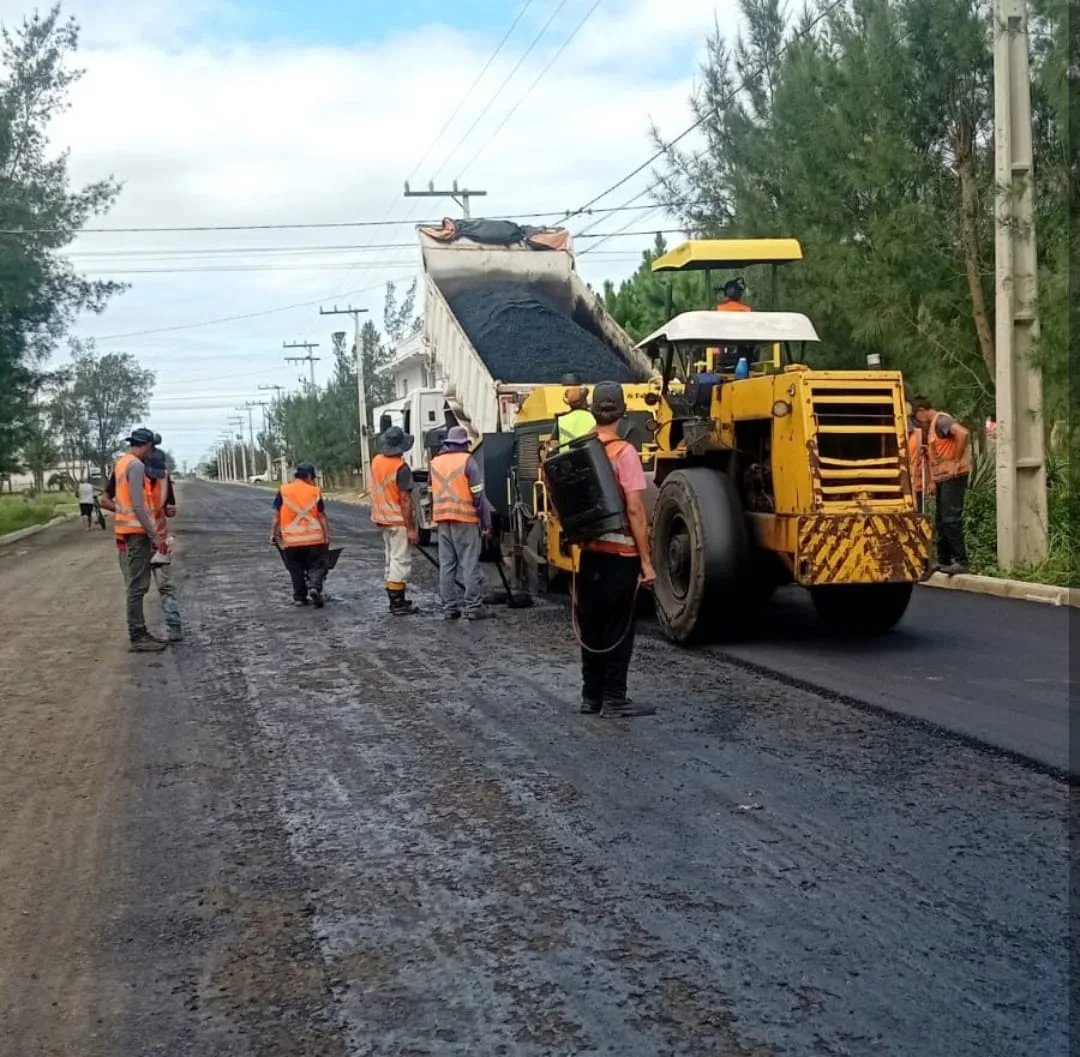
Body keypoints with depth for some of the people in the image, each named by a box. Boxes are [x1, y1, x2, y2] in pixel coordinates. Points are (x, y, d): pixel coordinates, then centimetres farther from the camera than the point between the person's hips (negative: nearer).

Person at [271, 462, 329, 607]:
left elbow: (276, 515, 1)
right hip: (314, 538, -1)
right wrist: (327, 536, 4)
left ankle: (299, 597, 16)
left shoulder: (283, 491, 0)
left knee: (296, 569, 14)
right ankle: (314, 587, -16)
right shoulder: (315, 492, -1)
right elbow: (322, 516, 0)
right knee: (316, 566, 8)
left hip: (291, 540, 1)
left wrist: (274, 533, 9)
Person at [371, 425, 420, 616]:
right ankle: (398, 604, -5)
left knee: (391, 560, 15)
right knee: (401, 561, -5)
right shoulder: (401, 468, -19)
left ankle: (395, 600, 21)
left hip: (383, 519, 8)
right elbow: (405, 500, -20)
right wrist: (411, 528, -18)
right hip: (398, 520, -8)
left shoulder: (376, 461, 4)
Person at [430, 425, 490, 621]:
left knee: (446, 565, 8)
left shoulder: (435, 462, 11)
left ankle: (449, 607, 10)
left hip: (442, 521, 5)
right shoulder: (467, 461, -6)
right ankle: (473, 607, -2)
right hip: (465, 520, -5)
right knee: (470, 564, -2)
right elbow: (478, 495, -9)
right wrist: (486, 523, -6)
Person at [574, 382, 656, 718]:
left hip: (590, 552, 6)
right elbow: (634, 510, -16)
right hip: (620, 553, -5)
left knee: (591, 626, 13)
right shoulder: (624, 452, -13)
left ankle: (591, 695, 19)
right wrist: (646, 560, -13)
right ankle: (614, 699, 5)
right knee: (617, 628, 2)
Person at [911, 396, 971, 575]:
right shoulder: (933, 425, 18)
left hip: (952, 477, -10)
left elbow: (963, 434, -28)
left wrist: (957, 461, -22)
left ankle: (961, 561, -9)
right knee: (940, 520, 12)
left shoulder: (941, 420, -12)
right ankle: (944, 560, 18)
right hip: (943, 478, 10)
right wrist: (934, 480, 14)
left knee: (951, 519, -11)